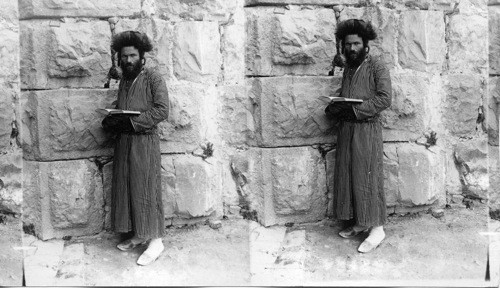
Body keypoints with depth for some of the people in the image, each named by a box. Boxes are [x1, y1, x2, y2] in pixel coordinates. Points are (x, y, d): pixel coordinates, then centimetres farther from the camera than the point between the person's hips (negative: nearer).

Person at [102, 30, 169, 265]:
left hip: (145, 140, -7)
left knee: (146, 190, -6)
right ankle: (138, 235, 18)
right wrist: (110, 121, -1)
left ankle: (155, 241, 1)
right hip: (123, 141, 7)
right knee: (125, 188, 7)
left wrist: (131, 122, -19)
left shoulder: (153, 78, -4)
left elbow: (161, 110, -15)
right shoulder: (123, 81, 16)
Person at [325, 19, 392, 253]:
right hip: (346, 129, 7)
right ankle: (359, 222, 19)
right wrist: (333, 108, -1)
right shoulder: (348, 68, 16)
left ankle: (377, 228, 1)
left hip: (367, 129, -7)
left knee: (368, 177, -6)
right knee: (347, 176, 8)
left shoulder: (377, 67, -5)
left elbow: (384, 98, -16)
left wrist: (354, 109, -20)